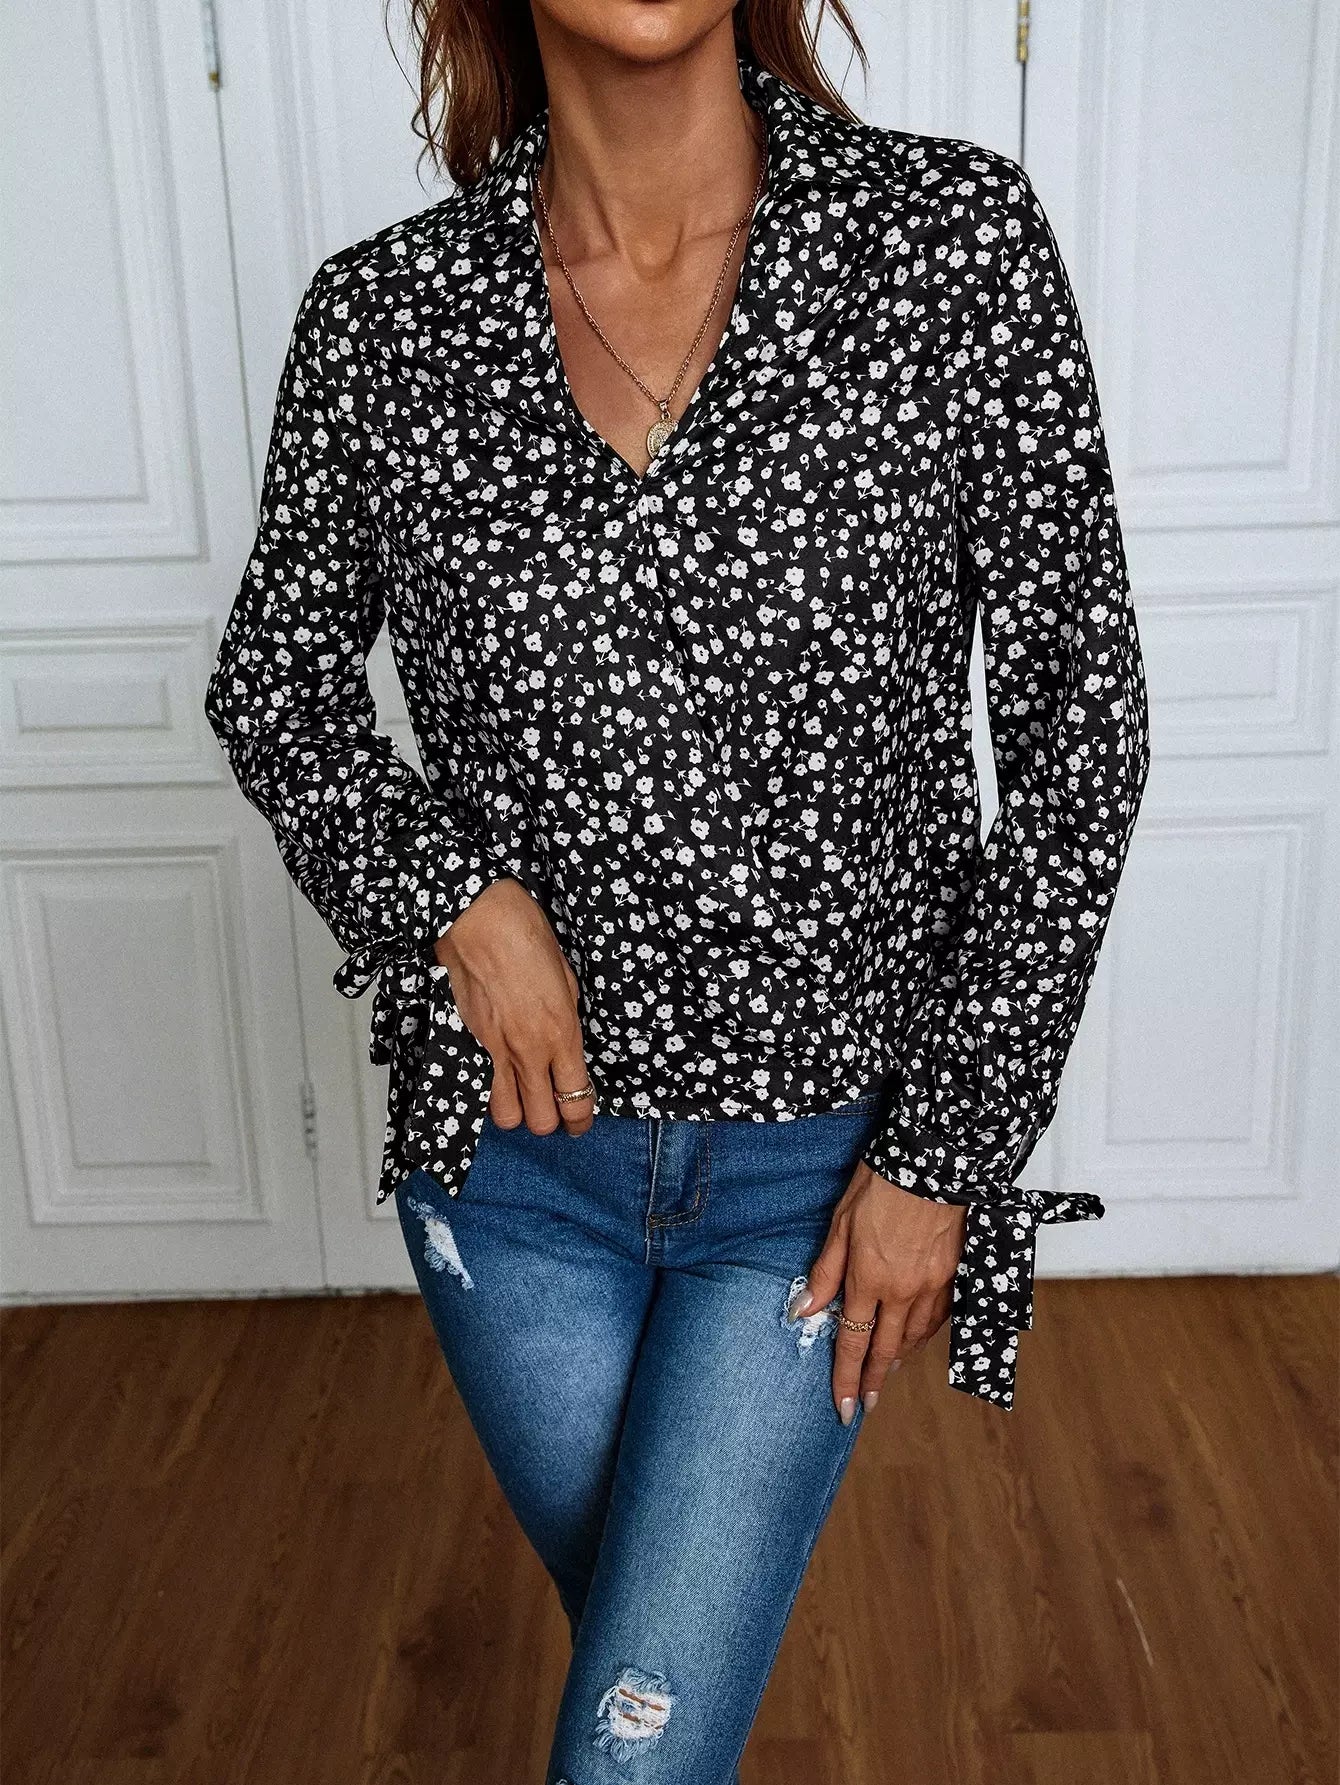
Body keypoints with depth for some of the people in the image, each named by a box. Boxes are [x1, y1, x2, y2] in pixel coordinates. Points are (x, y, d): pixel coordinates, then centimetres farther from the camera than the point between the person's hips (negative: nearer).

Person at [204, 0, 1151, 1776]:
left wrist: (951, 1148, -9)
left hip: (824, 1154, -1)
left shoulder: (958, 233, -11)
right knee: (653, 1635, 24)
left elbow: (1080, 718, -8)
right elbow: (272, 677, 7)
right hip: (514, 1132, 2)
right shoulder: (384, 311, -7)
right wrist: (448, 893, -12)